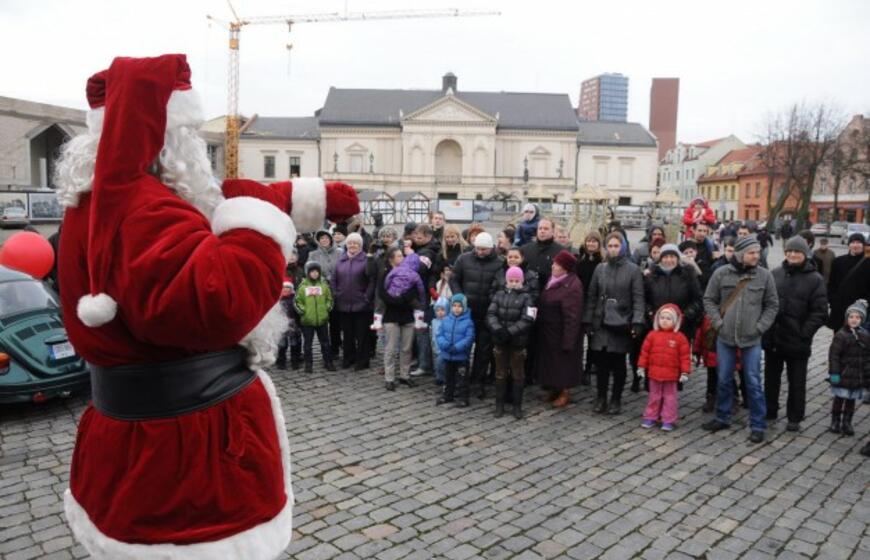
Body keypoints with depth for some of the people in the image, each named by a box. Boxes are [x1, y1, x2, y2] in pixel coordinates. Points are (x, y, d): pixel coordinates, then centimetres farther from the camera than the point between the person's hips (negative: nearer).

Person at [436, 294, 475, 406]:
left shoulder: (468, 322, -12)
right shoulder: (446, 320, 0)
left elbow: (469, 338, -17)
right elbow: (440, 335, 0)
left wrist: (456, 348, -24)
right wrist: (444, 344, -19)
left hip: (461, 356, -4)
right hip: (447, 355, 4)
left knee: (462, 378, 6)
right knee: (448, 377, 20)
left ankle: (463, 398, 18)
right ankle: (447, 396, 34)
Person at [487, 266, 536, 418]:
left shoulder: (526, 297, -3)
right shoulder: (499, 294, 5)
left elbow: (527, 320, -13)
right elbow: (491, 314, -3)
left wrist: (509, 332, -22)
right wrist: (498, 329, -21)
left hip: (518, 342, -2)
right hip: (500, 341, 2)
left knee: (518, 375, 8)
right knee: (500, 374, 12)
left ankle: (517, 405, 19)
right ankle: (499, 404, 22)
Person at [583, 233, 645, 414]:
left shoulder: (633, 269, -1)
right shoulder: (600, 269, 8)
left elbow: (638, 298, -5)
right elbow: (592, 297, 10)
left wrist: (637, 322, -16)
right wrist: (588, 321, 5)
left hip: (621, 324, -2)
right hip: (601, 323, 3)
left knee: (618, 362, 5)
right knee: (601, 362, 5)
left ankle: (616, 400, 17)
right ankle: (601, 398, 18)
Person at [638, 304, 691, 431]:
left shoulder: (679, 337, -6)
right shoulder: (652, 335, -1)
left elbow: (685, 356, -5)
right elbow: (644, 351, 4)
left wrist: (685, 372, -8)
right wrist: (641, 367, 3)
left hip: (671, 375, -2)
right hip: (654, 373, 2)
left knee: (669, 397, 7)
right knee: (654, 396, 13)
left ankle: (669, 420, 14)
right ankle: (651, 417, 23)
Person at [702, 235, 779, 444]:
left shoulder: (765, 275, -3)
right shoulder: (721, 273, -4)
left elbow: (772, 305, 4)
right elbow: (709, 300, 3)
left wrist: (760, 327, -5)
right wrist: (718, 322, -6)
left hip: (752, 339, -1)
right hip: (725, 337, 1)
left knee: (753, 382, 3)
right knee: (724, 380, 12)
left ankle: (757, 425, 15)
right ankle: (722, 418, 27)